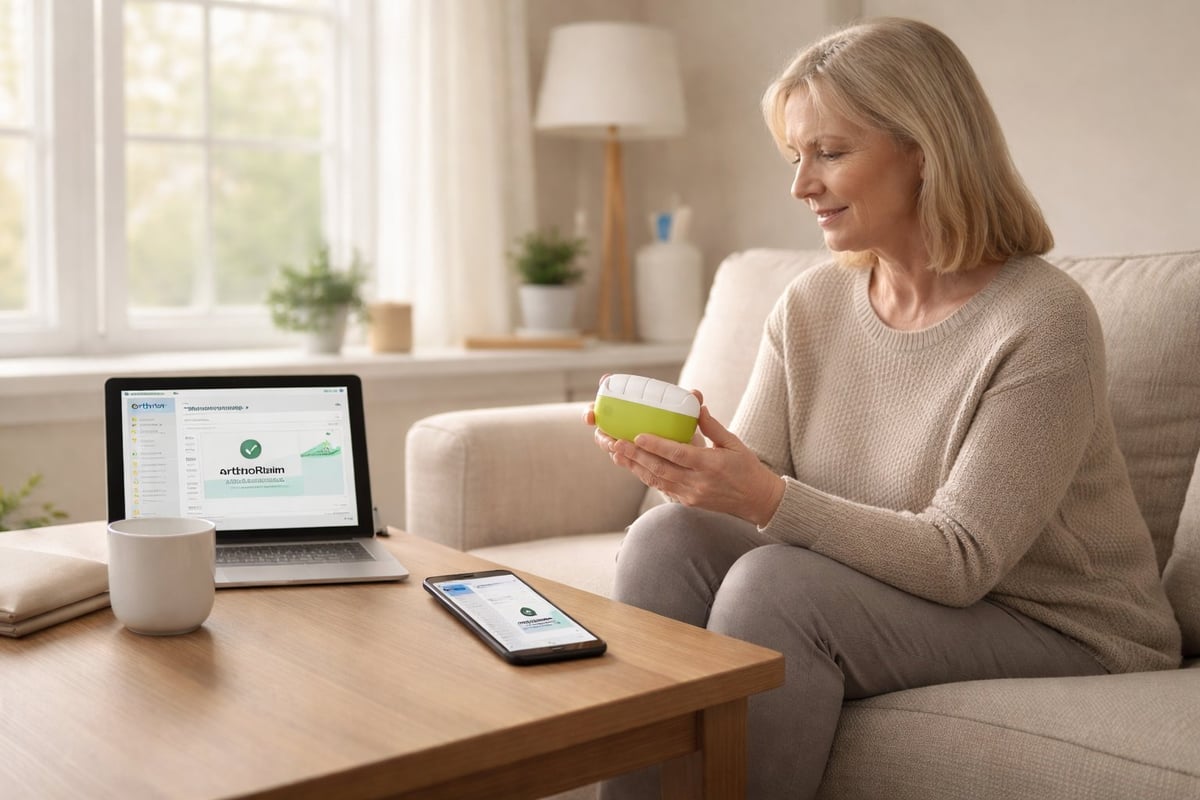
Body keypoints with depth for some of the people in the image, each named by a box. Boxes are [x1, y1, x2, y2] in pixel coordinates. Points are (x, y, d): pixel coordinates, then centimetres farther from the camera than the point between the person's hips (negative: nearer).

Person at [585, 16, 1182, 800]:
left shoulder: (1042, 320, -19)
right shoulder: (808, 308, 1)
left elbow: (959, 560, -22)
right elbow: (752, 491, -3)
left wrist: (770, 499, -33)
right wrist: (679, 459, -25)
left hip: (1062, 633, -5)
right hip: (888, 589, 6)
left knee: (773, 582, -28)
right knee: (670, 537, -16)